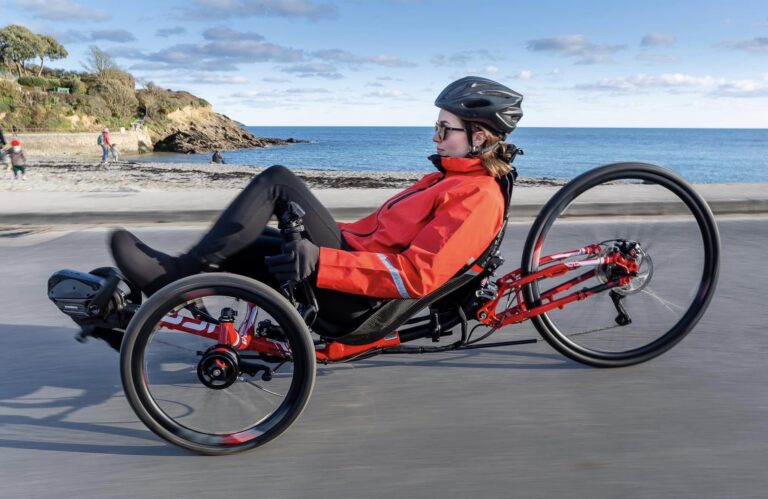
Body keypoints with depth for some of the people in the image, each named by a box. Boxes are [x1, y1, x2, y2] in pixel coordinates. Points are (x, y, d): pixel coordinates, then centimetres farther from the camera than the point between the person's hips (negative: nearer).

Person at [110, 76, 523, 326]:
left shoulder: (480, 196, -11)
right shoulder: (451, 177, 20)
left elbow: (418, 276, -24)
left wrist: (322, 262, -30)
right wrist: (328, 234, 19)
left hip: (355, 298, -9)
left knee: (279, 180, -15)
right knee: (241, 246, 6)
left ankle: (183, 272, -13)